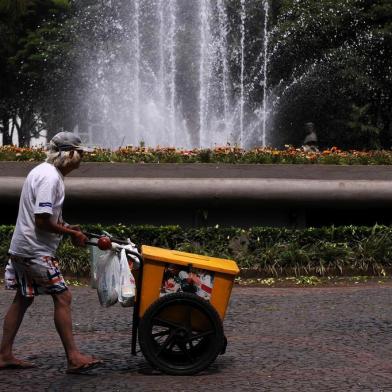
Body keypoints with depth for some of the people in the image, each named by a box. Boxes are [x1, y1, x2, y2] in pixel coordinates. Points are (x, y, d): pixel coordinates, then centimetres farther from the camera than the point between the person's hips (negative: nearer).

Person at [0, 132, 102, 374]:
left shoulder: (42, 171, 15)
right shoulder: (50, 178, -18)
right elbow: (42, 221, -23)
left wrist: (66, 227, 11)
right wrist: (72, 233, -12)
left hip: (22, 249, 11)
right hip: (36, 251, -11)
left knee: (23, 299, 15)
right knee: (62, 297, -9)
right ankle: (74, 358, -8)